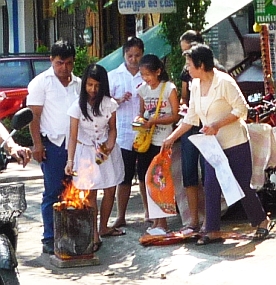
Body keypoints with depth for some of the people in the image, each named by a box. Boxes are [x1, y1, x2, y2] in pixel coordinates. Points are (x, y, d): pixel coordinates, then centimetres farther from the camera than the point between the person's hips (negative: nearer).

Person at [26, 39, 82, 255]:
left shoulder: (78, 83, 14)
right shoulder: (41, 82, -2)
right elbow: (34, 115, -5)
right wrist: (37, 144, -12)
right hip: (53, 144, -5)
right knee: (53, 192, -4)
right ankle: (50, 239, 0)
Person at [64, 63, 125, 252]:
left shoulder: (109, 104, -7)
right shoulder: (78, 106, -15)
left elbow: (112, 129, 3)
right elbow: (73, 136, -16)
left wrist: (109, 146, -15)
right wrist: (70, 161, -25)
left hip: (107, 149, 3)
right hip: (86, 151, -3)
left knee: (110, 191, 6)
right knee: (90, 193, -6)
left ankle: (103, 228, 26)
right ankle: (94, 236, -3)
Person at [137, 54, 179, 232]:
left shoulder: (169, 88, -8)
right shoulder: (143, 90, 9)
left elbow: (175, 116, -9)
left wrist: (154, 121, -19)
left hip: (163, 141, -5)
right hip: (146, 140, 6)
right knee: (147, 180, 4)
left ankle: (162, 222, 3)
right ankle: (156, 219, 13)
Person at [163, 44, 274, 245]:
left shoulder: (224, 82, -17)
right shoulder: (195, 85, 5)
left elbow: (241, 109, -17)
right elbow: (191, 118, 12)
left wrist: (218, 125, -24)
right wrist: (172, 137, 8)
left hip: (235, 143, -6)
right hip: (213, 145, 6)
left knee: (242, 185, 0)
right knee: (211, 188, 0)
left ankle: (262, 221, 19)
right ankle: (212, 230, 6)